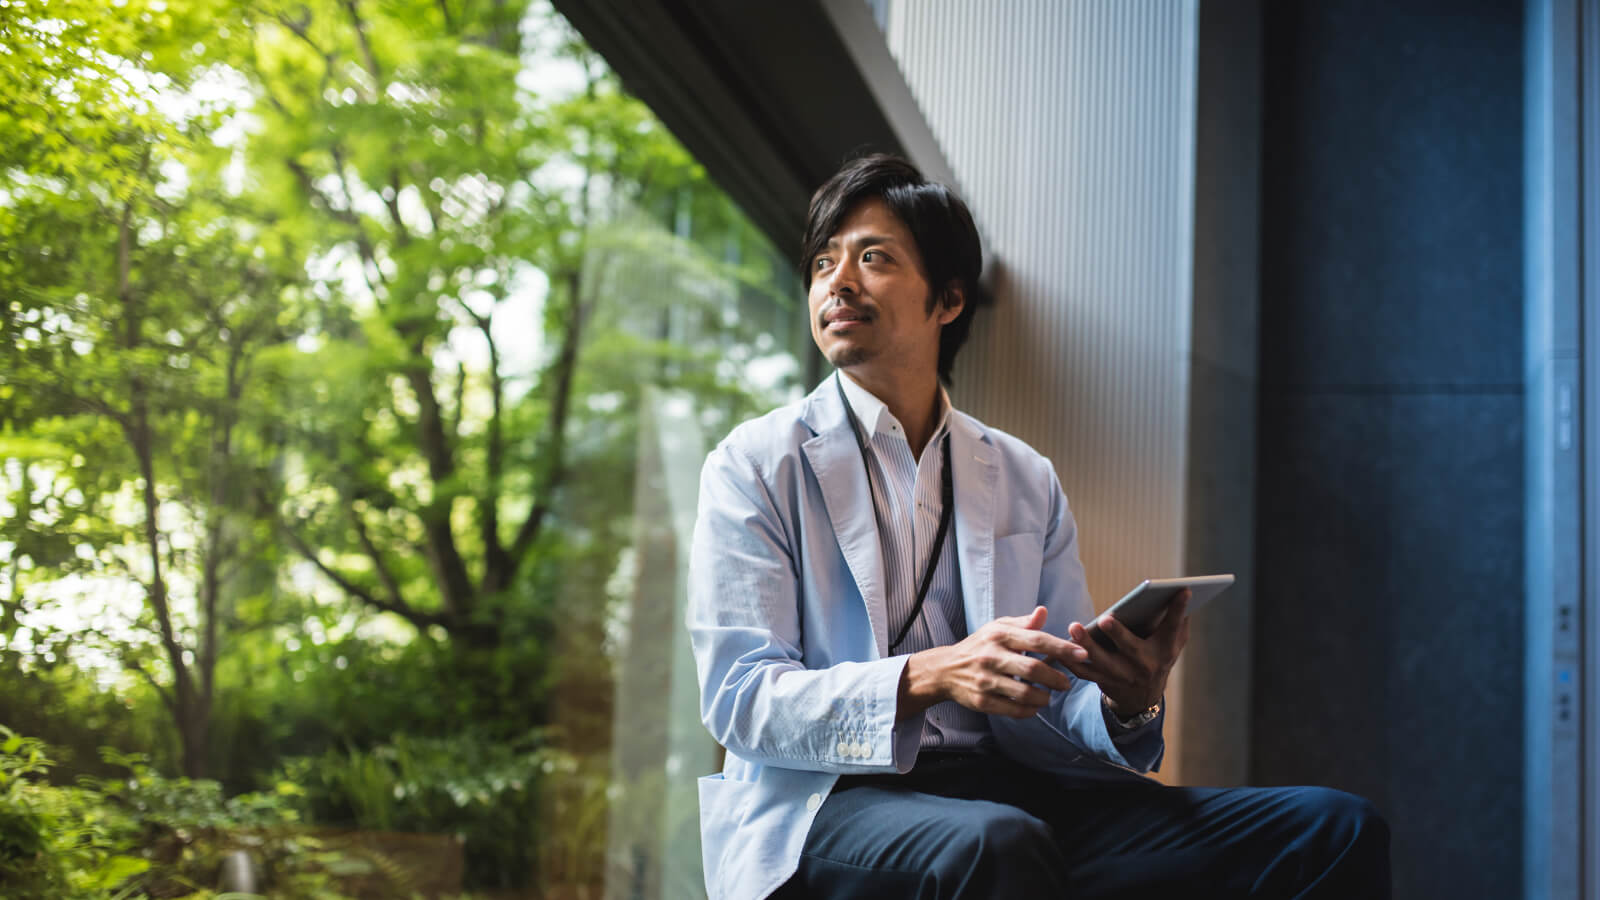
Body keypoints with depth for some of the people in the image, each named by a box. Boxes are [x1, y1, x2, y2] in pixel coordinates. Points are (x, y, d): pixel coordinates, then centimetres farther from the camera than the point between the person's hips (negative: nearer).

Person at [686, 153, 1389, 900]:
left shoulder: (1027, 481, 17)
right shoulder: (756, 466, 5)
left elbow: (1064, 710, 15)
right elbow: (739, 698, -6)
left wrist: (1129, 704, -10)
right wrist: (931, 677, -21)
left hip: (1013, 793, 4)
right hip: (828, 804, -4)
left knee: (1336, 831, -13)